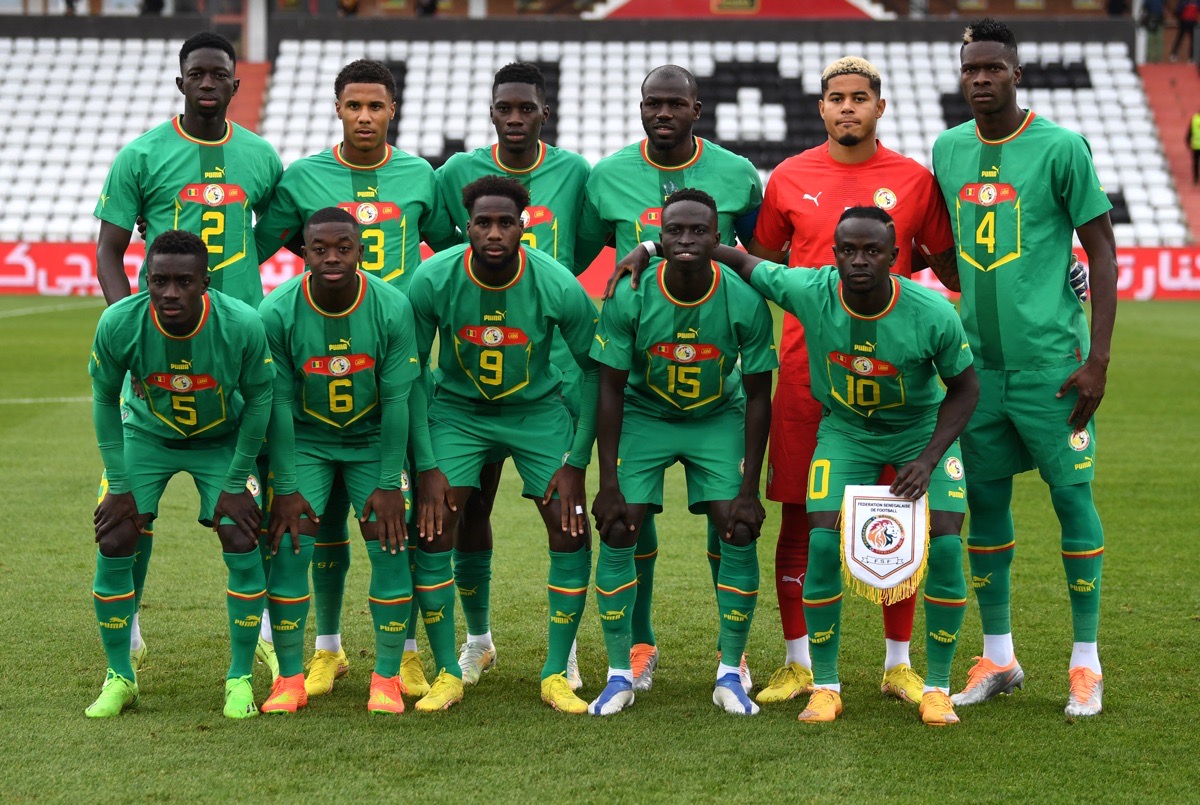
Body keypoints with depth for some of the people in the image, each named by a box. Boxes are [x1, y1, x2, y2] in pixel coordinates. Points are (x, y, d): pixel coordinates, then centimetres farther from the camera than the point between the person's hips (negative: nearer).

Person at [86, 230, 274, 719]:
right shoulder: (118, 324, -29)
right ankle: (119, 678, 9)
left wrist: (236, 484, -12)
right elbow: (104, 399, -10)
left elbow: (258, 399, -13)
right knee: (113, 543, -10)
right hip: (146, 434, 1)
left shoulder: (242, 325, -31)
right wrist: (119, 485, -11)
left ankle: (240, 679, 5)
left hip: (223, 439, -1)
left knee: (241, 545, -12)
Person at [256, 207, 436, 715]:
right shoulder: (277, 312, -20)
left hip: (373, 439, 0)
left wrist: (389, 483, -15)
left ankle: (387, 678, 2)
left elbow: (396, 400, -15)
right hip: (304, 439, 0)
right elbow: (279, 403, -14)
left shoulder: (392, 308, -20)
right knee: (288, 549, -11)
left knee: (389, 549, -10)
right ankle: (290, 679, 1)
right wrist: (286, 487, -15)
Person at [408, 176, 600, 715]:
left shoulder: (559, 287, -24)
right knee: (432, 530, -12)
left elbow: (595, 368, -9)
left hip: (538, 408, 0)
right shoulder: (433, 280, -22)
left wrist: (577, 461, -13)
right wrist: (426, 465, -15)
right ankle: (447, 673, 2)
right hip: (458, 407, 0)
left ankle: (556, 675, 3)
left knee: (571, 532, -10)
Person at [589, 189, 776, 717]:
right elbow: (611, 389, -14)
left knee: (739, 532, -12)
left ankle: (730, 676, 2)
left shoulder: (745, 303, -23)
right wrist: (608, 484, -15)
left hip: (719, 417, 0)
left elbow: (758, 397, -13)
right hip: (644, 413, 0)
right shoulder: (629, 299, -23)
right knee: (618, 531, -11)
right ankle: (620, 675, 1)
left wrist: (749, 489, -14)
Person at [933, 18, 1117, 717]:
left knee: (1074, 500, 0)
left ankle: (1086, 662, 10)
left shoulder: (1061, 148, -6)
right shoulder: (948, 149, 8)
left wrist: (1098, 357, -10)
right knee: (985, 502, 8)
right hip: (977, 362, 5)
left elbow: (1103, 251, -4)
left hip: (1050, 362, -5)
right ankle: (998, 658, 19)